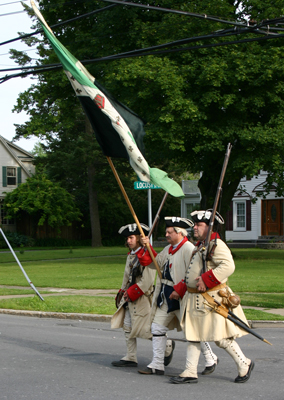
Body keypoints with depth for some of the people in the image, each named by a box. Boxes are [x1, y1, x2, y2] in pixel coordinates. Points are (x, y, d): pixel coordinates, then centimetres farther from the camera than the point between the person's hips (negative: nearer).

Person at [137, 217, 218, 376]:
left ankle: (211, 359, 18)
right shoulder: (168, 249, 13)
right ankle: (157, 365, 14)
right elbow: (153, 263, 19)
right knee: (157, 327, 7)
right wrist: (147, 247, 6)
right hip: (166, 297, 9)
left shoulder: (188, 249, -16)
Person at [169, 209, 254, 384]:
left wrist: (206, 280, -29)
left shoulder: (217, 245, -13)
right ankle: (190, 372, 13)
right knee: (192, 335, 8)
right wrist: (179, 289, 17)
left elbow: (228, 266, -29)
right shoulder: (200, 246, 18)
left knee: (221, 338, -3)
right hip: (194, 299, 10)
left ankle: (244, 365, 15)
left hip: (212, 299, -10)